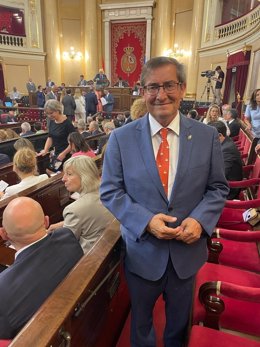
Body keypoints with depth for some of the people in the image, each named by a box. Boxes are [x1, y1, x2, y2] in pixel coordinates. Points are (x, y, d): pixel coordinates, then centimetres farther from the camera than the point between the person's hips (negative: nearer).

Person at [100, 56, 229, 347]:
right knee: (141, 322, 26)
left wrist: (200, 219, -18)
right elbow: (110, 191, -8)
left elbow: (218, 188, 0)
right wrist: (145, 220, -22)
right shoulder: (121, 138, -10)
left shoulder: (207, 136, -6)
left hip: (188, 249, 2)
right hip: (142, 249, -1)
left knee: (179, 321, 29)